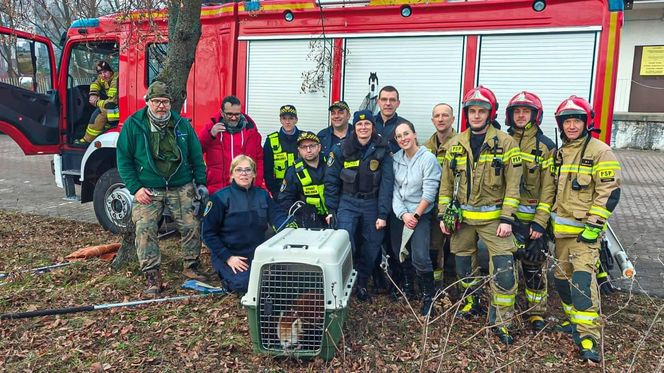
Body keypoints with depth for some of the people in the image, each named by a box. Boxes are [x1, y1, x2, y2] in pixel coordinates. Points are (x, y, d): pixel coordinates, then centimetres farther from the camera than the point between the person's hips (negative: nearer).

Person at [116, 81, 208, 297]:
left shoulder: (182, 124, 6)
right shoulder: (133, 125, 0)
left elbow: (196, 156, 12)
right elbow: (124, 159, 1)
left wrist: (200, 183, 4)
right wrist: (135, 188, -8)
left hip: (181, 188, 2)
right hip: (148, 191, -1)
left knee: (192, 227, 0)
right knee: (145, 231, -10)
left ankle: (191, 268, 20)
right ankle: (152, 278, -1)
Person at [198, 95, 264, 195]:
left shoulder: (250, 129, 6)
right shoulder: (211, 127, 3)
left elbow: (259, 159, 10)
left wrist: (257, 186, 2)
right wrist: (210, 135, -18)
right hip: (216, 190, -1)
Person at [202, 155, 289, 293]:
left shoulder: (262, 195, 6)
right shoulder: (221, 197, -8)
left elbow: (278, 216, -7)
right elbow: (208, 233, -8)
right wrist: (227, 257, -15)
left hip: (258, 253, 4)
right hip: (230, 255, -4)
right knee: (245, 284, -26)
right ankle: (224, 272, 6)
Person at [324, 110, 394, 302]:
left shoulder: (382, 150, -3)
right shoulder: (342, 149, -2)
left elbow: (387, 183, -6)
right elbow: (331, 180, 1)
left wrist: (383, 214, -10)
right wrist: (331, 210, -2)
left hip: (372, 203, 1)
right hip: (348, 202, -1)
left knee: (372, 246, 7)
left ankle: (362, 283, 27)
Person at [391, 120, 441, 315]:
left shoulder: (428, 159, -12)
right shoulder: (396, 159, 2)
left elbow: (429, 192, -14)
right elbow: (394, 190, 0)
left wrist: (415, 215, -12)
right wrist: (403, 214, -10)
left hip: (420, 214, -5)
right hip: (399, 215, 5)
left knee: (420, 257, -14)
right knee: (400, 253, 13)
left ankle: (428, 297, 6)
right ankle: (407, 286, 38)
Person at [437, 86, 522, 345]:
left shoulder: (505, 143, -5)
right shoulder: (455, 145, 5)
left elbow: (513, 184, -7)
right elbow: (447, 183, 8)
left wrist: (507, 218, -13)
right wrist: (443, 214, 4)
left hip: (493, 217, -3)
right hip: (462, 218, 4)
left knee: (504, 270, -8)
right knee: (463, 264, 15)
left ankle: (500, 321, 7)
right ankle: (471, 301, 39)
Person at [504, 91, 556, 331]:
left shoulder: (546, 146, -3)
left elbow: (548, 187, -7)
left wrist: (540, 221, -13)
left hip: (532, 217, -3)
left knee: (534, 264, 4)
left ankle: (537, 312, 21)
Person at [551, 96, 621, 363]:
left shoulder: (600, 152, -9)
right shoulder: (560, 153, 13)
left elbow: (610, 192, -13)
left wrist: (593, 226, -17)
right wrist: (548, 222, 18)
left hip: (585, 229, -7)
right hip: (561, 228, 7)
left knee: (583, 278, -15)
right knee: (562, 276, 12)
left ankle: (588, 335, -9)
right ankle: (575, 319, 29)